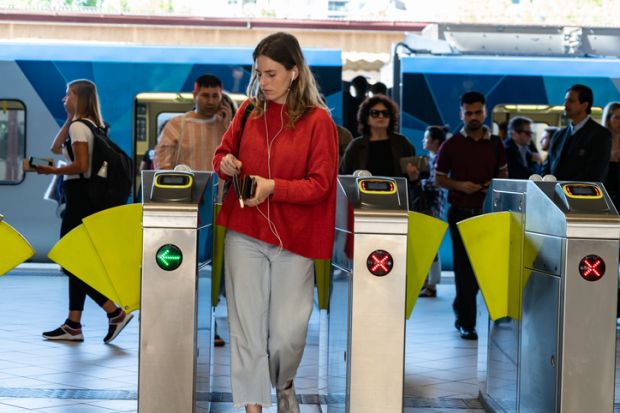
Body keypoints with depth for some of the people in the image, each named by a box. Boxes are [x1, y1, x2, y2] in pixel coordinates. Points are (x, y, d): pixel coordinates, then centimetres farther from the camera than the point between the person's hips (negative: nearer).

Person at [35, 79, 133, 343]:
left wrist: (53, 171, -12)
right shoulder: (91, 125, 16)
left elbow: (81, 165, -22)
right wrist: (68, 120, 14)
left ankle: (115, 313, -10)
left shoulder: (78, 126, -13)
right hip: (89, 198, 10)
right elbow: (56, 148, 19)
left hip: (79, 197, -10)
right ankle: (73, 325, 13)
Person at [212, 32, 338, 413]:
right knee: (247, 324, 1)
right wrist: (225, 164, -7)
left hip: (293, 238, -3)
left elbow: (320, 185, -7)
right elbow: (223, 153, 16)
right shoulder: (249, 111, 5)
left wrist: (273, 187, -21)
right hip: (244, 233, 3)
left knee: (288, 330, 2)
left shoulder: (318, 120, -6)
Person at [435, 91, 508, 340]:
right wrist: (460, 186, -15)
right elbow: (439, 179, 2)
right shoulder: (451, 145, -1)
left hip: (488, 212, 3)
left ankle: (461, 308, 30)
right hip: (461, 212, -3)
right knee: (464, 266, -3)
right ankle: (466, 322, 2)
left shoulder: (495, 144, 7)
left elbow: (503, 174, 17)